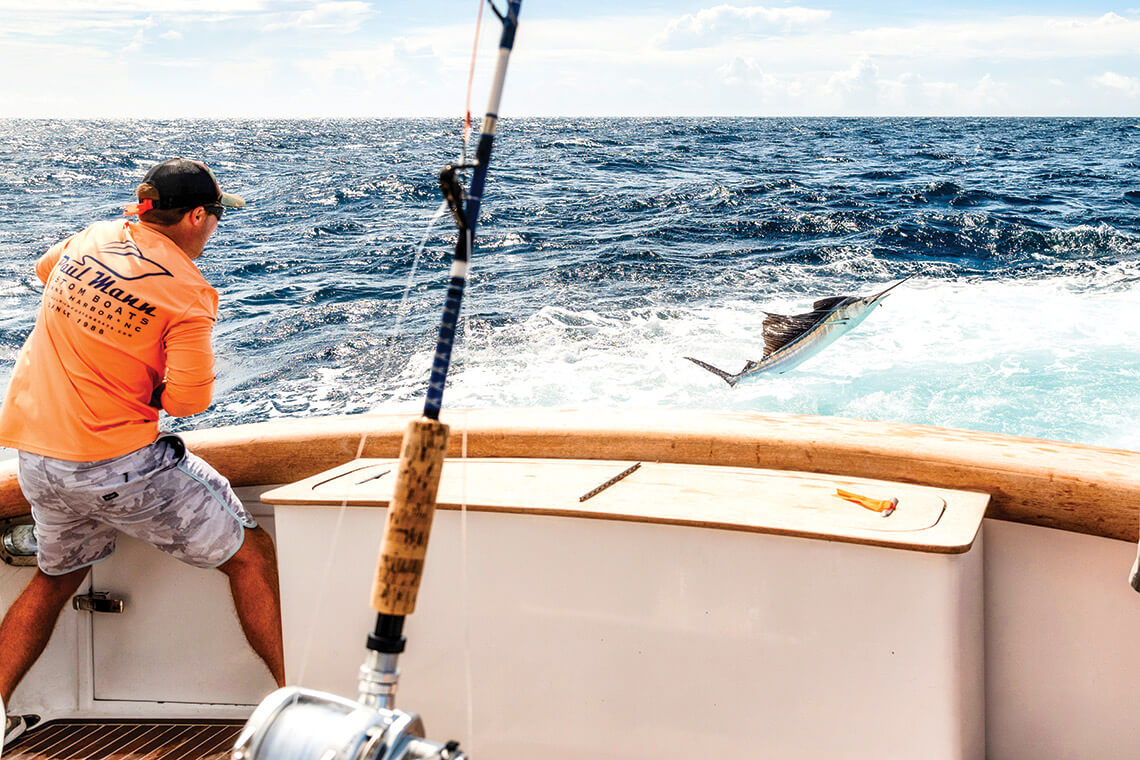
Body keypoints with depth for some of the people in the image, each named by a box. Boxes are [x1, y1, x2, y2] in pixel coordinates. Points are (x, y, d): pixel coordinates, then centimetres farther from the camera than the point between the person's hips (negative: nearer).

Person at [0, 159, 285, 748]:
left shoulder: (91, 238, 5)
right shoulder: (188, 294, -15)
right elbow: (188, 401, -18)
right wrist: (147, 388, 4)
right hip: (116, 464, -7)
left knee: (55, 577, 30)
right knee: (250, 554, 6)